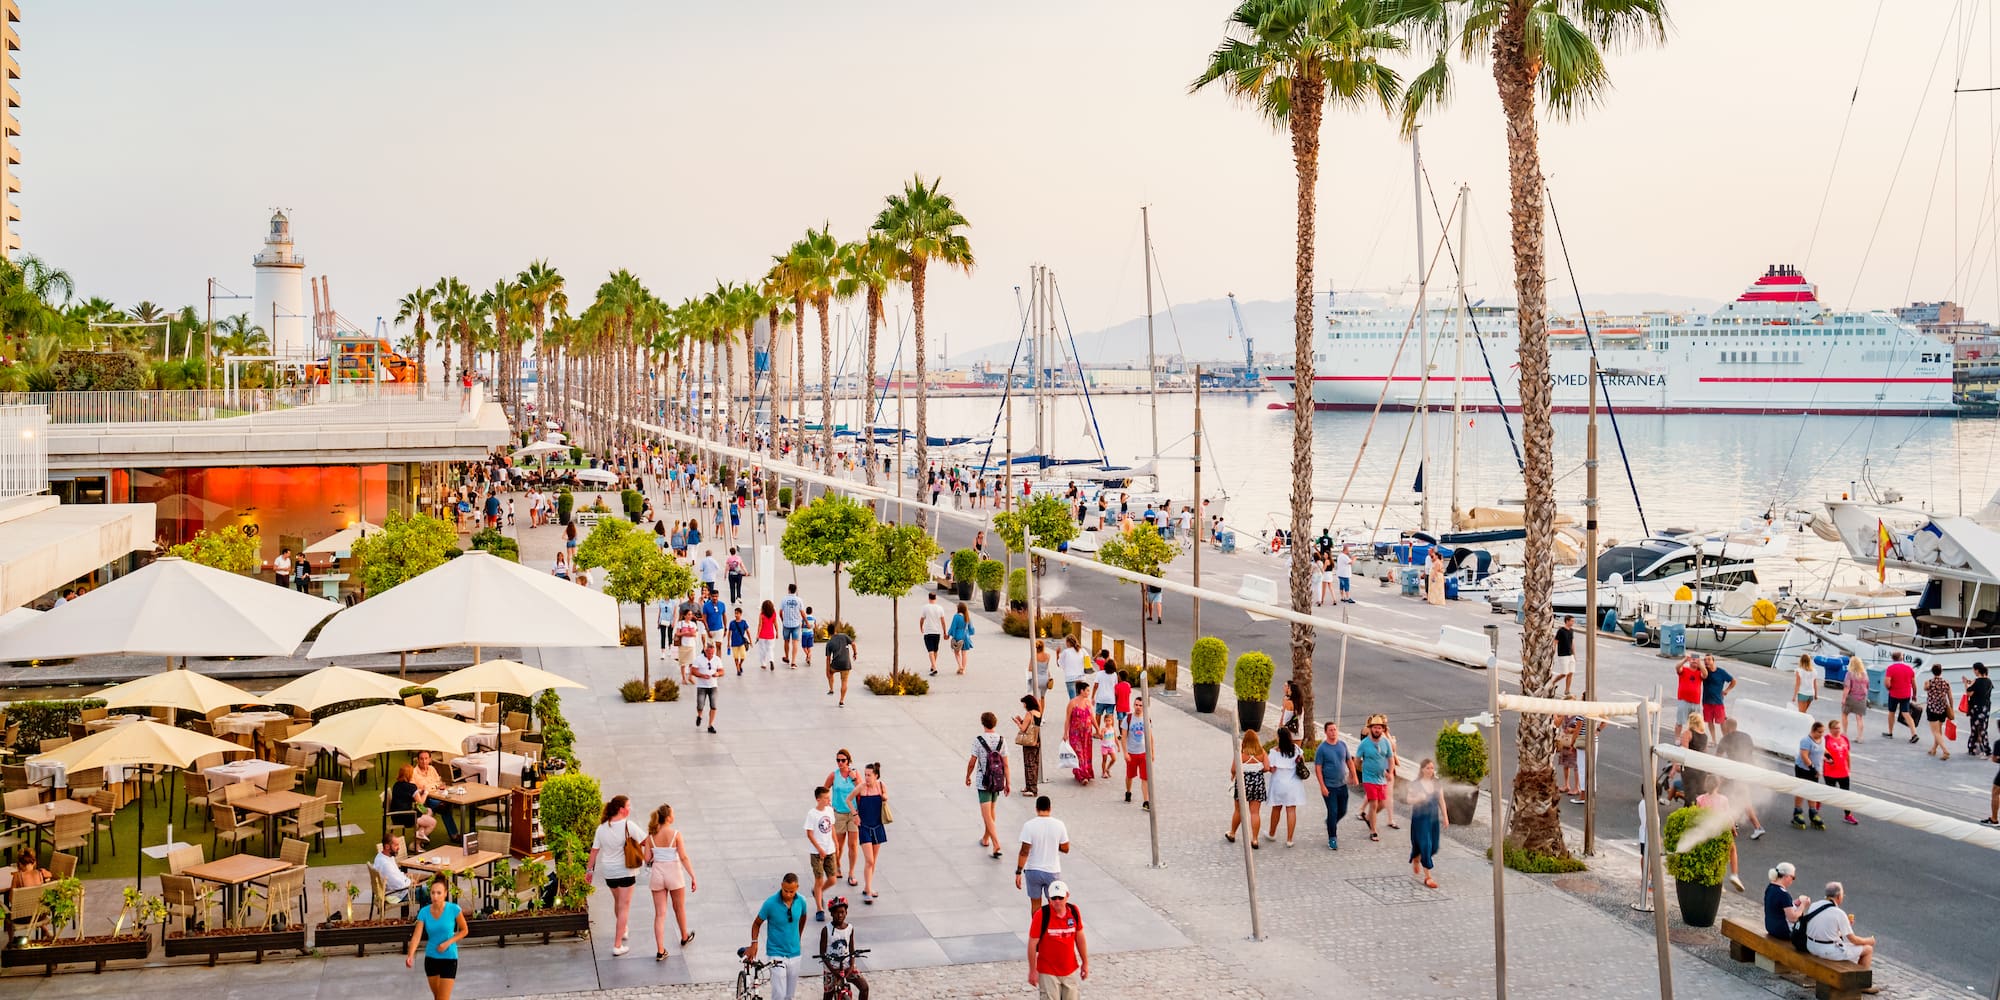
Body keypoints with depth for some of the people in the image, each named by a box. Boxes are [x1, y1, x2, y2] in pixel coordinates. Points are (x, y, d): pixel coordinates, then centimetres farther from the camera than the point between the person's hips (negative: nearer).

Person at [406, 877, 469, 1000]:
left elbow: (465, 930, -2)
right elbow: (416, 936, -17)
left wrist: (448, 942, -17)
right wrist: (410, 955, -33)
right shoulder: (424, 912, -9)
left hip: (449, 958, -3)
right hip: (430, 958, 3)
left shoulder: (453, 909, -14)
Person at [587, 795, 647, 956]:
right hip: (626, 871, -4)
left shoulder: (602, 828, -5)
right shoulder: (628, 825, -17)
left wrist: (590, 869, 11)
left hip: (609, 872, 4)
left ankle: (622, 931, 48)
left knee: (617, 901, 27)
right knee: (624, 906, 3)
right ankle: (617, 945, -1)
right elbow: (646, 840, -12)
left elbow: (594, 850, 1)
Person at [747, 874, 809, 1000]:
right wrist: (754, 944, -13)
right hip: (777, 954, -4)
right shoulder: (770, 903, -16)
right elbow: (757, 924, -3)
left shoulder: (801, 901, -5)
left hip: (794, 953, 4)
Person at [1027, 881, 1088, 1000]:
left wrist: (1085, 962, 14)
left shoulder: (1074, 912, -4)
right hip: (1048, 972, -4)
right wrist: (1032, 971, -8)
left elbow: (1079, 937, 10)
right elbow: (1032, 944, -10)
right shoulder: (1041, 915, -16)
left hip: (1071, 971, 4)